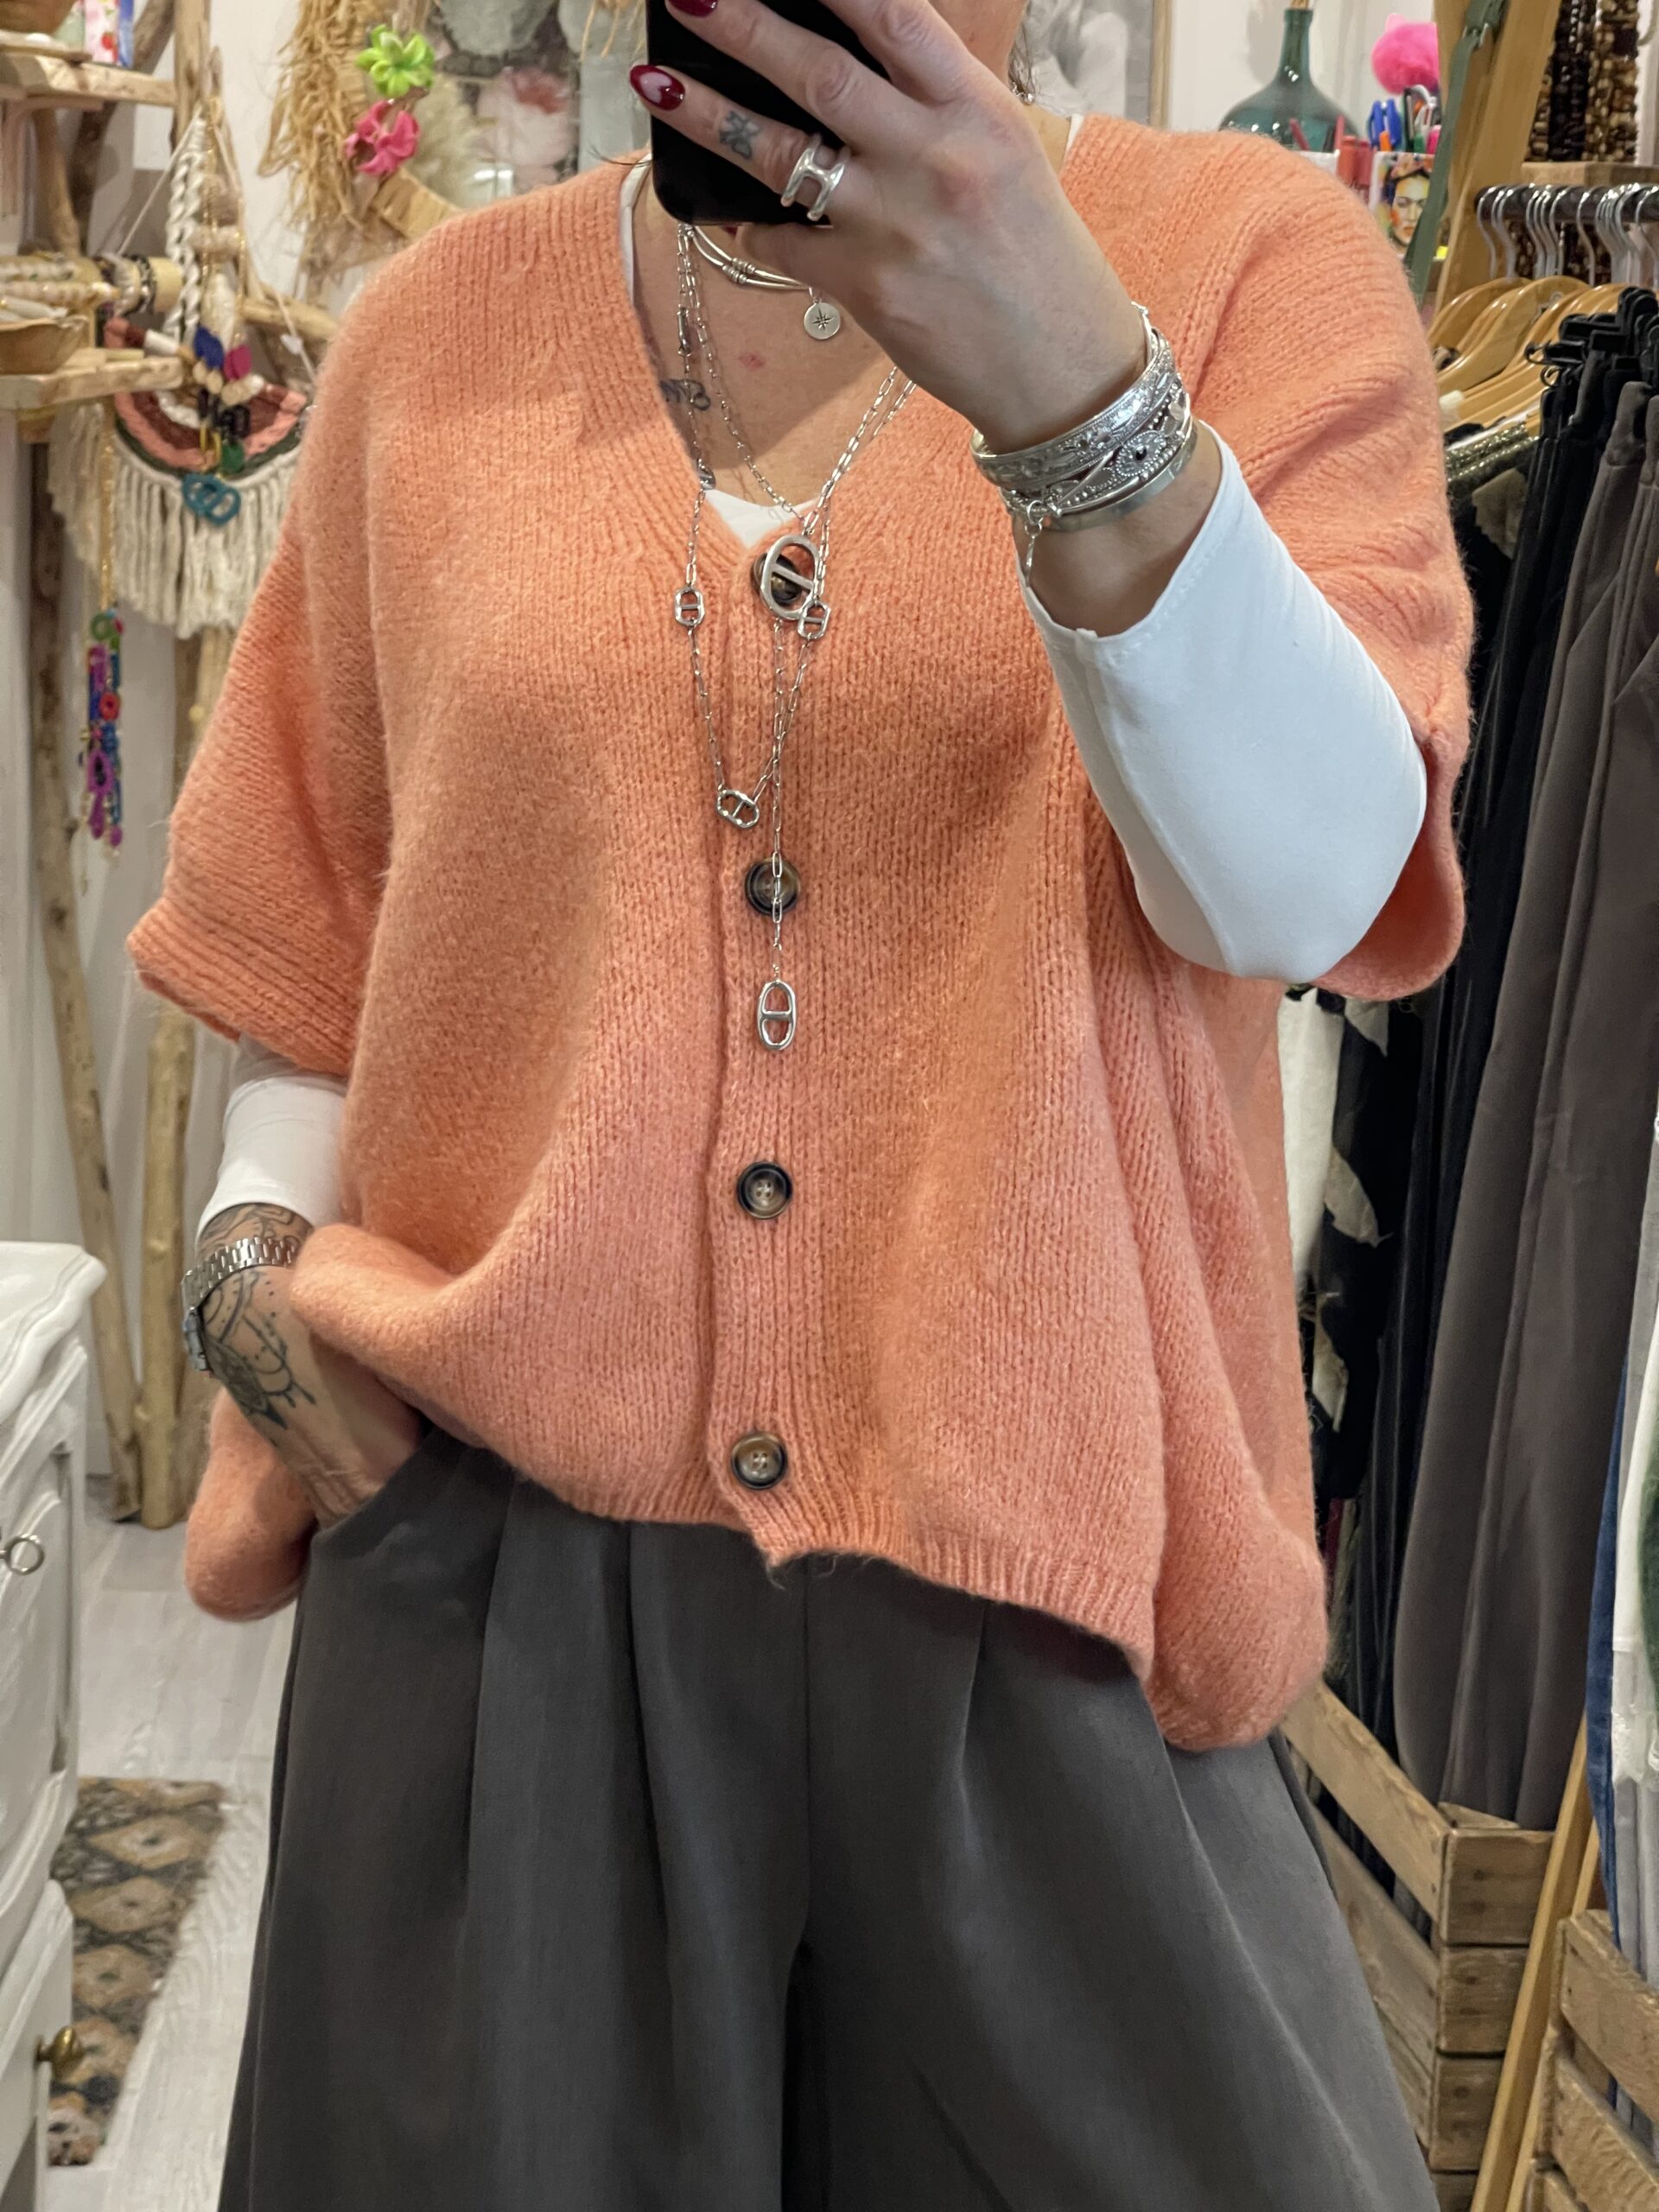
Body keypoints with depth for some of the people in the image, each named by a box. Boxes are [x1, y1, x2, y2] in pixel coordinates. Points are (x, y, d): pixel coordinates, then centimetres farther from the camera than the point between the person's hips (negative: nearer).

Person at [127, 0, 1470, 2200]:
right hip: (498, 1547, 2)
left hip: (1037, 1565, -1)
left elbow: (1306, 883, -16)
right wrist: (256, 1247, 0)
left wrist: (1072, 386, -30)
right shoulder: (438, 333, 8)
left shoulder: (1254, 258, -1)